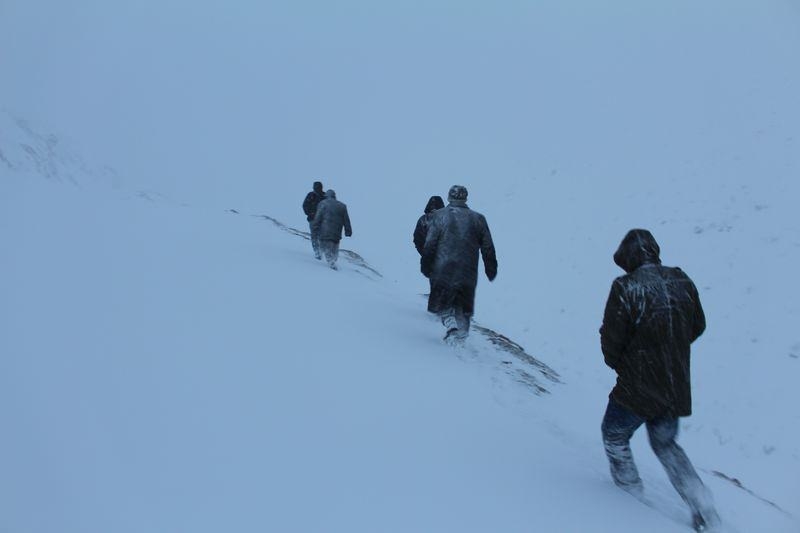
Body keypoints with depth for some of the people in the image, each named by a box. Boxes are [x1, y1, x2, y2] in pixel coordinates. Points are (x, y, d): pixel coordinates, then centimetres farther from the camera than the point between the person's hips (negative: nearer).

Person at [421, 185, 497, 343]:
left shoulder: (439, 216, -1)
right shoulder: (478, 218, 6)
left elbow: (430, 244, -5)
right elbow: (488, 247, 8)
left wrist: (425, 265, 4)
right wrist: (491, 269, 16)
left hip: (442, 270, -2)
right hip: (468, 272, 2)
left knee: (442, 301, 10)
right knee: (463, 306, 15)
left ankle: (451, 324, -14)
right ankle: (461, 334, 12)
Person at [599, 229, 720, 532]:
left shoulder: (625, 288, -21)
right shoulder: (681, 281, -3)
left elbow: (611, 340, -16)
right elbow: (698, 326, 9)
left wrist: (618, 364, 5)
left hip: (637, 391, -6)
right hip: (677, 390, 6)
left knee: (614, 435, 21)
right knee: (665, 443, 27)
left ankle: (630, 489, 32)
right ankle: (702, 504, 20)